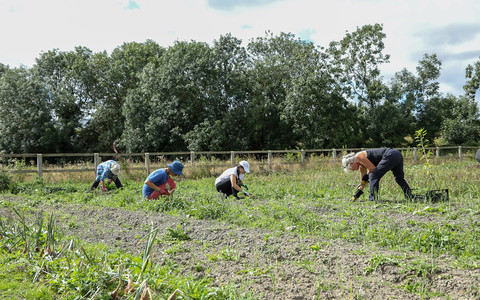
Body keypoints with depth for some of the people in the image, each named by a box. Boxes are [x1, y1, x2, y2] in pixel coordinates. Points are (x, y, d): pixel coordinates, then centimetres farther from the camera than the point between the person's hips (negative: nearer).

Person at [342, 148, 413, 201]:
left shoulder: (358, 156, -4)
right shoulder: (361, 165, 23)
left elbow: (372, 168, -10)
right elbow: (363, 181, 31)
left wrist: (366, 177, 4)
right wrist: (359, 192, 34)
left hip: (390, 156, -10)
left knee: (373, 176, -7)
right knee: (399, 178, 27)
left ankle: (373, 198, -9)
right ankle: (410, 196, 33)